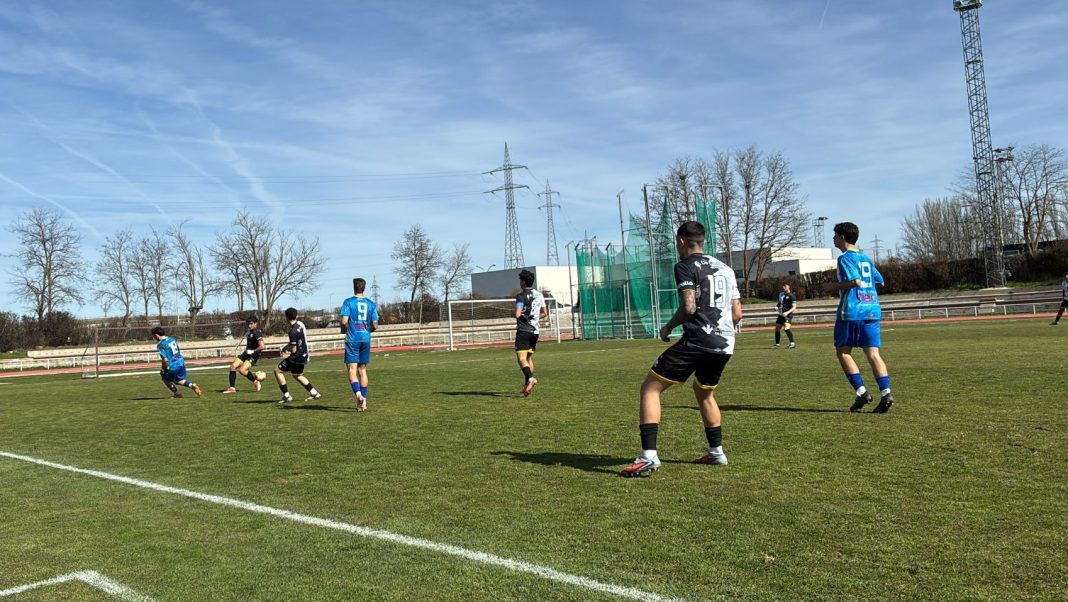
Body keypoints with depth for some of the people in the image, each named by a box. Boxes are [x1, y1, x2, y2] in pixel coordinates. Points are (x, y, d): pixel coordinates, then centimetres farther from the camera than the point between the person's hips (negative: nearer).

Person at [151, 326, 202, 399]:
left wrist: (163, 369, -5)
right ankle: (192, 385, 0)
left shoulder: (160, 344, -15)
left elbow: (165, 359, -20)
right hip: (181, 362, 7)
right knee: (178, 380, 24)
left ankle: (177, 394, 23)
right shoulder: (172, 339, 8)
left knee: (166, 379, 21)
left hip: (172, 366, -7)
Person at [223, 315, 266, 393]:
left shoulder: (257, 333, -17)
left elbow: (262, 346, -26)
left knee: (242, 370, -24)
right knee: (233, 366, -2)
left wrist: (252, 351, -18)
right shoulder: (250, 331, 11)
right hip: (246, 353, 9)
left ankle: (255, 380, 1)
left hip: (253, 355, -9)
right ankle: (232, 388, 3)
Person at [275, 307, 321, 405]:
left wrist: (287, 354, 1)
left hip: (297, 357, -9)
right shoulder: (300, 323, 3)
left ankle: (286, 396, 2)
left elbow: (294, 350, -19)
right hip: (304, 355, 9)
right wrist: (287, 346, 9)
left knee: (278, 370, 1)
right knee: (297, 375, 25)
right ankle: (314, 393, 26)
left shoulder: (293, 332, -24)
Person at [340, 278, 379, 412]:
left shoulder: (348, 302, -5)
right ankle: (363, 400, 12)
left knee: (352, 369, -3)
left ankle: (358, 393, -25)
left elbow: (344, 321, -14)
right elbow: (375, 325, 3)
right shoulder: (371, 304, 5)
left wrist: (344, 330, 7)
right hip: (366, 339, 4)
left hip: (352, 339, -3)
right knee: (362, 370, 11)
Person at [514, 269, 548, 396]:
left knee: (521, 358, -11)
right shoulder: (539, 295, 11)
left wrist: (518, 314, 3)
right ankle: (527, 385, 16)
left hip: (523, 330, -7)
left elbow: (517, 314, -19)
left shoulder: (521, 296, -10)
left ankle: (530, 378, -33)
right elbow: (545, 313, 17)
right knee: (529, 358, 15)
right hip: (535, 330, 7)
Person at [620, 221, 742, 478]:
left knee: (650, 388, -3)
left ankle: (649, 456, -14)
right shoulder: (725, 268, 19)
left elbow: (689, 307, -15)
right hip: (725, 344, 8)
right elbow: (737, 313, 17)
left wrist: (667, 327, 0)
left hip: (697, 341, -8)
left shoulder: (686, 266, -4)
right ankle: (716, 452, 34)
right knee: (704, 392, 31)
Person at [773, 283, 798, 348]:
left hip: (788, 315, -8)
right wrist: (776, 306, 4)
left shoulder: (791, 296, -10)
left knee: (786, 328, -27)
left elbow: (794, 307, -15)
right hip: (781, 314, 8)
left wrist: (787, 312, -29)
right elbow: (778, 302, 27)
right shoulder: (781, 294, 13)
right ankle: (777, 344, 29)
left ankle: (792, 343, -26)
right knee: (777, 329, 13)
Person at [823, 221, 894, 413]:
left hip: (851, 311, -7)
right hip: (872, 309, 7)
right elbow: (880, 281, 22)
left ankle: (862, 392, -3)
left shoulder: (845, 258, -5)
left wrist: (834, 286, -6)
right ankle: (886, 393, -13)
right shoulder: (866, 258, 18)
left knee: (843, 352, 5)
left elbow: (855, 281, -18)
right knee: (873, 353, 2)